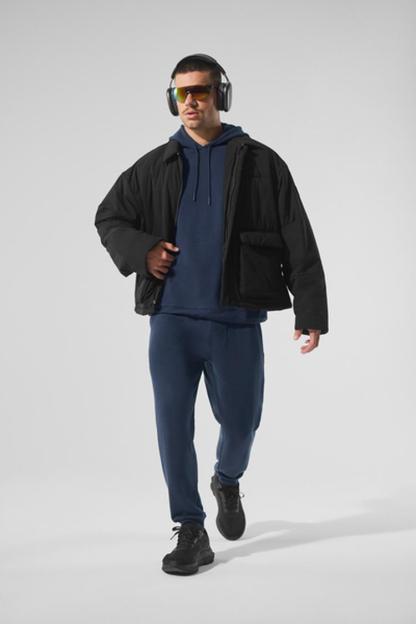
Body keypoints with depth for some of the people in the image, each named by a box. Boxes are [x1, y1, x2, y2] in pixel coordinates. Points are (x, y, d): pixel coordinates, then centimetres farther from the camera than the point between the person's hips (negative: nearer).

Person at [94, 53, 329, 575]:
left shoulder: (259, 163, 3)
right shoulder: (155, 166, 9)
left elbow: (297, 241, 2)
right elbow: (108, 217, 19)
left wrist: (311, 310, -3)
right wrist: (140, 251, -2)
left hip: (235, 319, -1)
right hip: (171, 317, 1)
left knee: (239, 420, 7)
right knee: (173, 422, -2)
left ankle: (227, 481, 42)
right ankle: (190, 533, 11)